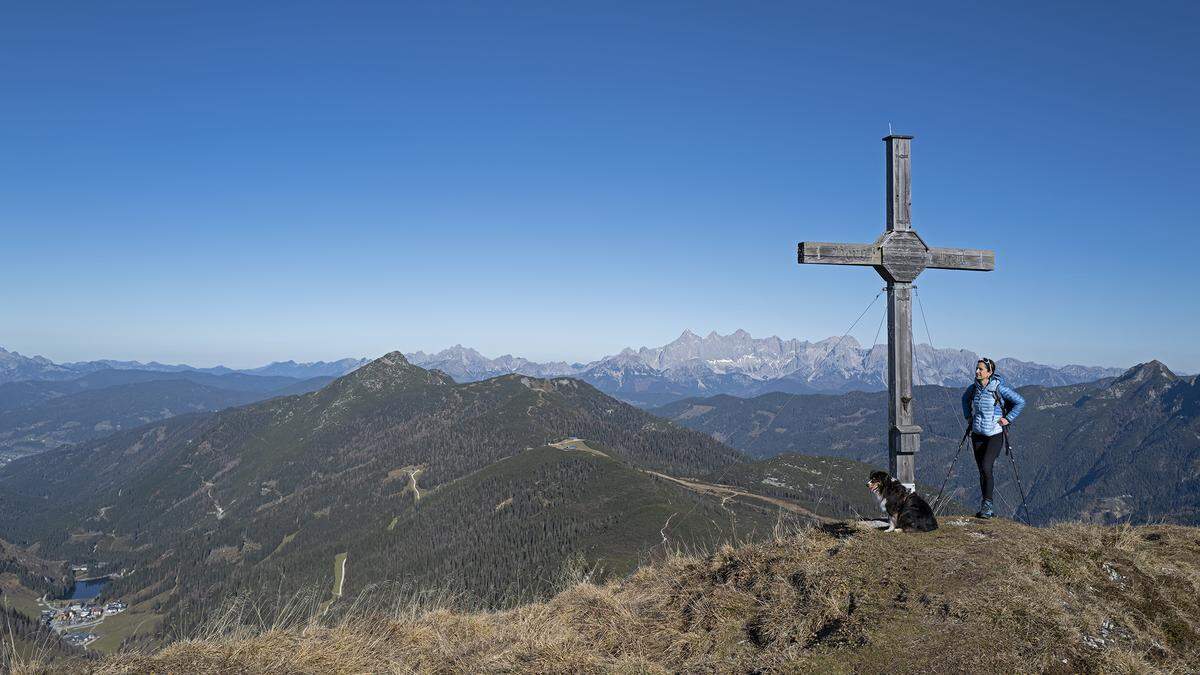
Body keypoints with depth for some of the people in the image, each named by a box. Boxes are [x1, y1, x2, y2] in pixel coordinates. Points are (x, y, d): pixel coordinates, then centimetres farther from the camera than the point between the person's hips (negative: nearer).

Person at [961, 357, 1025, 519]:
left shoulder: (999, 388, -12)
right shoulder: (973, 388, 3)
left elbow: (1020, 402, -6)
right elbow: (965, 399, 26)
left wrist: (1008, 418, -8)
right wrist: (968, 415, 16)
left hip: (995, 434, -5)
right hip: (977, 434, 5)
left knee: (986, 468, -18)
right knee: (982, 471, 7)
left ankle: (987, 504, -7)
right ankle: (988, 509, 16)